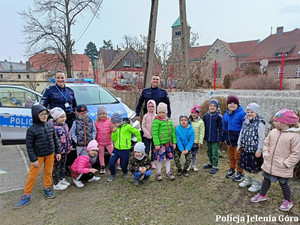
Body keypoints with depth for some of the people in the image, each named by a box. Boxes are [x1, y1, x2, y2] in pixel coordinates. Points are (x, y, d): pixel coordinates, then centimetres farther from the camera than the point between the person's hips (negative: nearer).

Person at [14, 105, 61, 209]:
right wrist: (33, 160, -12)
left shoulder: (50, 126, -4)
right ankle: (26, 196, 16)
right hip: (38, 156, -4)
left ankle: (47, 189, 34)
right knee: (32, 175, 3)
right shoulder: (32, 129, -16)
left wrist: (58, 152, 5)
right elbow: (29, 146, -11)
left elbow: (55, 139, 5)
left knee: (48, 172, 15)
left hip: (50, 154, 4)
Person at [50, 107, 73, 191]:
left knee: (63, 165, 21)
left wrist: (69, 146, 13)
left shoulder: (65, 125, 6)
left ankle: (62, 179, 38)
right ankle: (56, 184, 18)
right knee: (56, 167, 6)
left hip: (65, 150, 8)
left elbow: (68, 136, 14)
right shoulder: (52, 126, -21)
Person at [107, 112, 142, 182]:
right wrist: (114, 132, -9)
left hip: (125, 150, -4)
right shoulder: (116, 128, 5)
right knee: (111, 162, -3)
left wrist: (139, 142, 3)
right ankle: (113, 174, 23)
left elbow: (137, 132, -5)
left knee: (123, 165, 8)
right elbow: (113, 139, 8)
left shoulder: (127, 127, -12)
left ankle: (125, 172, 41)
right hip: (116, 149, 4)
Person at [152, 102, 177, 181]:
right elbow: (155, 133, -14)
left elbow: (173, 132, 12)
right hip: (160, 143, -6)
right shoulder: (156, 121, -11)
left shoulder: (169, 121, 8)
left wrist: (174, 142, 8)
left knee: (168, 158, 15)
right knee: (159, 159, 3)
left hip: (169, 143, 6)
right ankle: (158, 173, 22)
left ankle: (168, 172, 30)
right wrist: (156, 144, -18)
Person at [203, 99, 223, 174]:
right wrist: (204, 136, 10)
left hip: (215, 138, -5)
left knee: (215, 153, 1)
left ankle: (215, 166, 11)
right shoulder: (206, 115, 4)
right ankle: (210, 163, 35)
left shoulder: (218, 116, -9)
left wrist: (220, 138, -11)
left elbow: (220, 128, -9)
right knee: (209, 152, 19)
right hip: (208, 138, 5)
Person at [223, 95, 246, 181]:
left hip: (237, 141, -6)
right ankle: (232, 169, 38)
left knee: (238, 157, 6)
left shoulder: (241, 114, -15)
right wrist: (225, 138, 17)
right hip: (229, 140, 6)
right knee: (231, 156, 20)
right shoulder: (226, 115, 6)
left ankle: (239, 173, 22)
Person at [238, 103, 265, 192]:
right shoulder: (245, 122, 6)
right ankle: (247, 180, 38)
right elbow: (241, 134, 13)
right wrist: (239, 145, 13)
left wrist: (259, 150, -16)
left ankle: (256, 184, 24)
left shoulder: (260, 123, -15)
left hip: (254, 150, -7)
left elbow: (261, 138, -15)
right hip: (245, 149, 7)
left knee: (254, 168, 6)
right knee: (246, 166, 19)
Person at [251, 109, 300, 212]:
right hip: (269, 165, 6)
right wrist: (266, 155, 1)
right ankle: (262, 195, 40)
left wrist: (286, 163, -17)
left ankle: (287, 201, 37)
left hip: (282, 169, -5)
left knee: (283, 184, 13)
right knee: (266, 180, 21)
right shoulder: (273, 132, -1)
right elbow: (266, 143, 11)